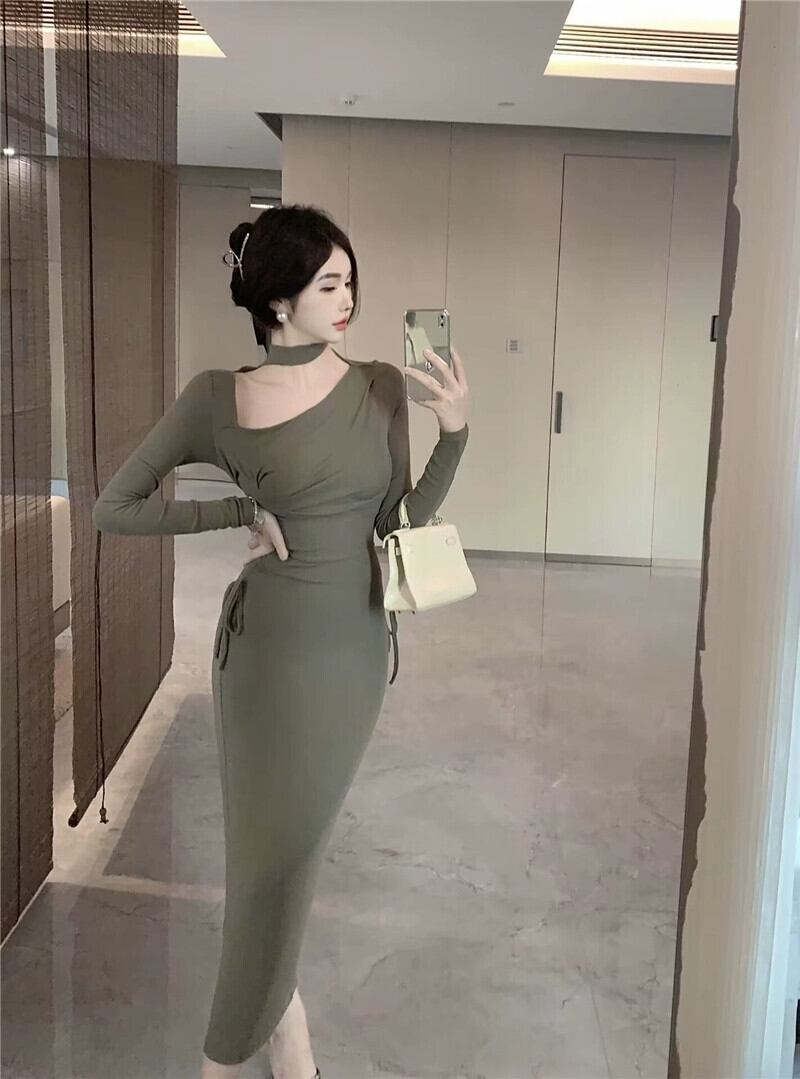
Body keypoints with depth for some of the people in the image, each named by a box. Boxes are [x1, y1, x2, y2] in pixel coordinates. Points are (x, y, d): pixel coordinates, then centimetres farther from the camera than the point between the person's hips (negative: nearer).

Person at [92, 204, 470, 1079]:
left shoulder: (383, 388, -1)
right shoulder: (217, 399, -8)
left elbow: (400, 524, 4)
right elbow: (112, 509, -1)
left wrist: (453, 434, -9)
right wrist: (239, 514, -9)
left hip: (355, 651, 3)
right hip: (267, 646, -3)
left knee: (287, 856, 16)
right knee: (269, 857, 9)